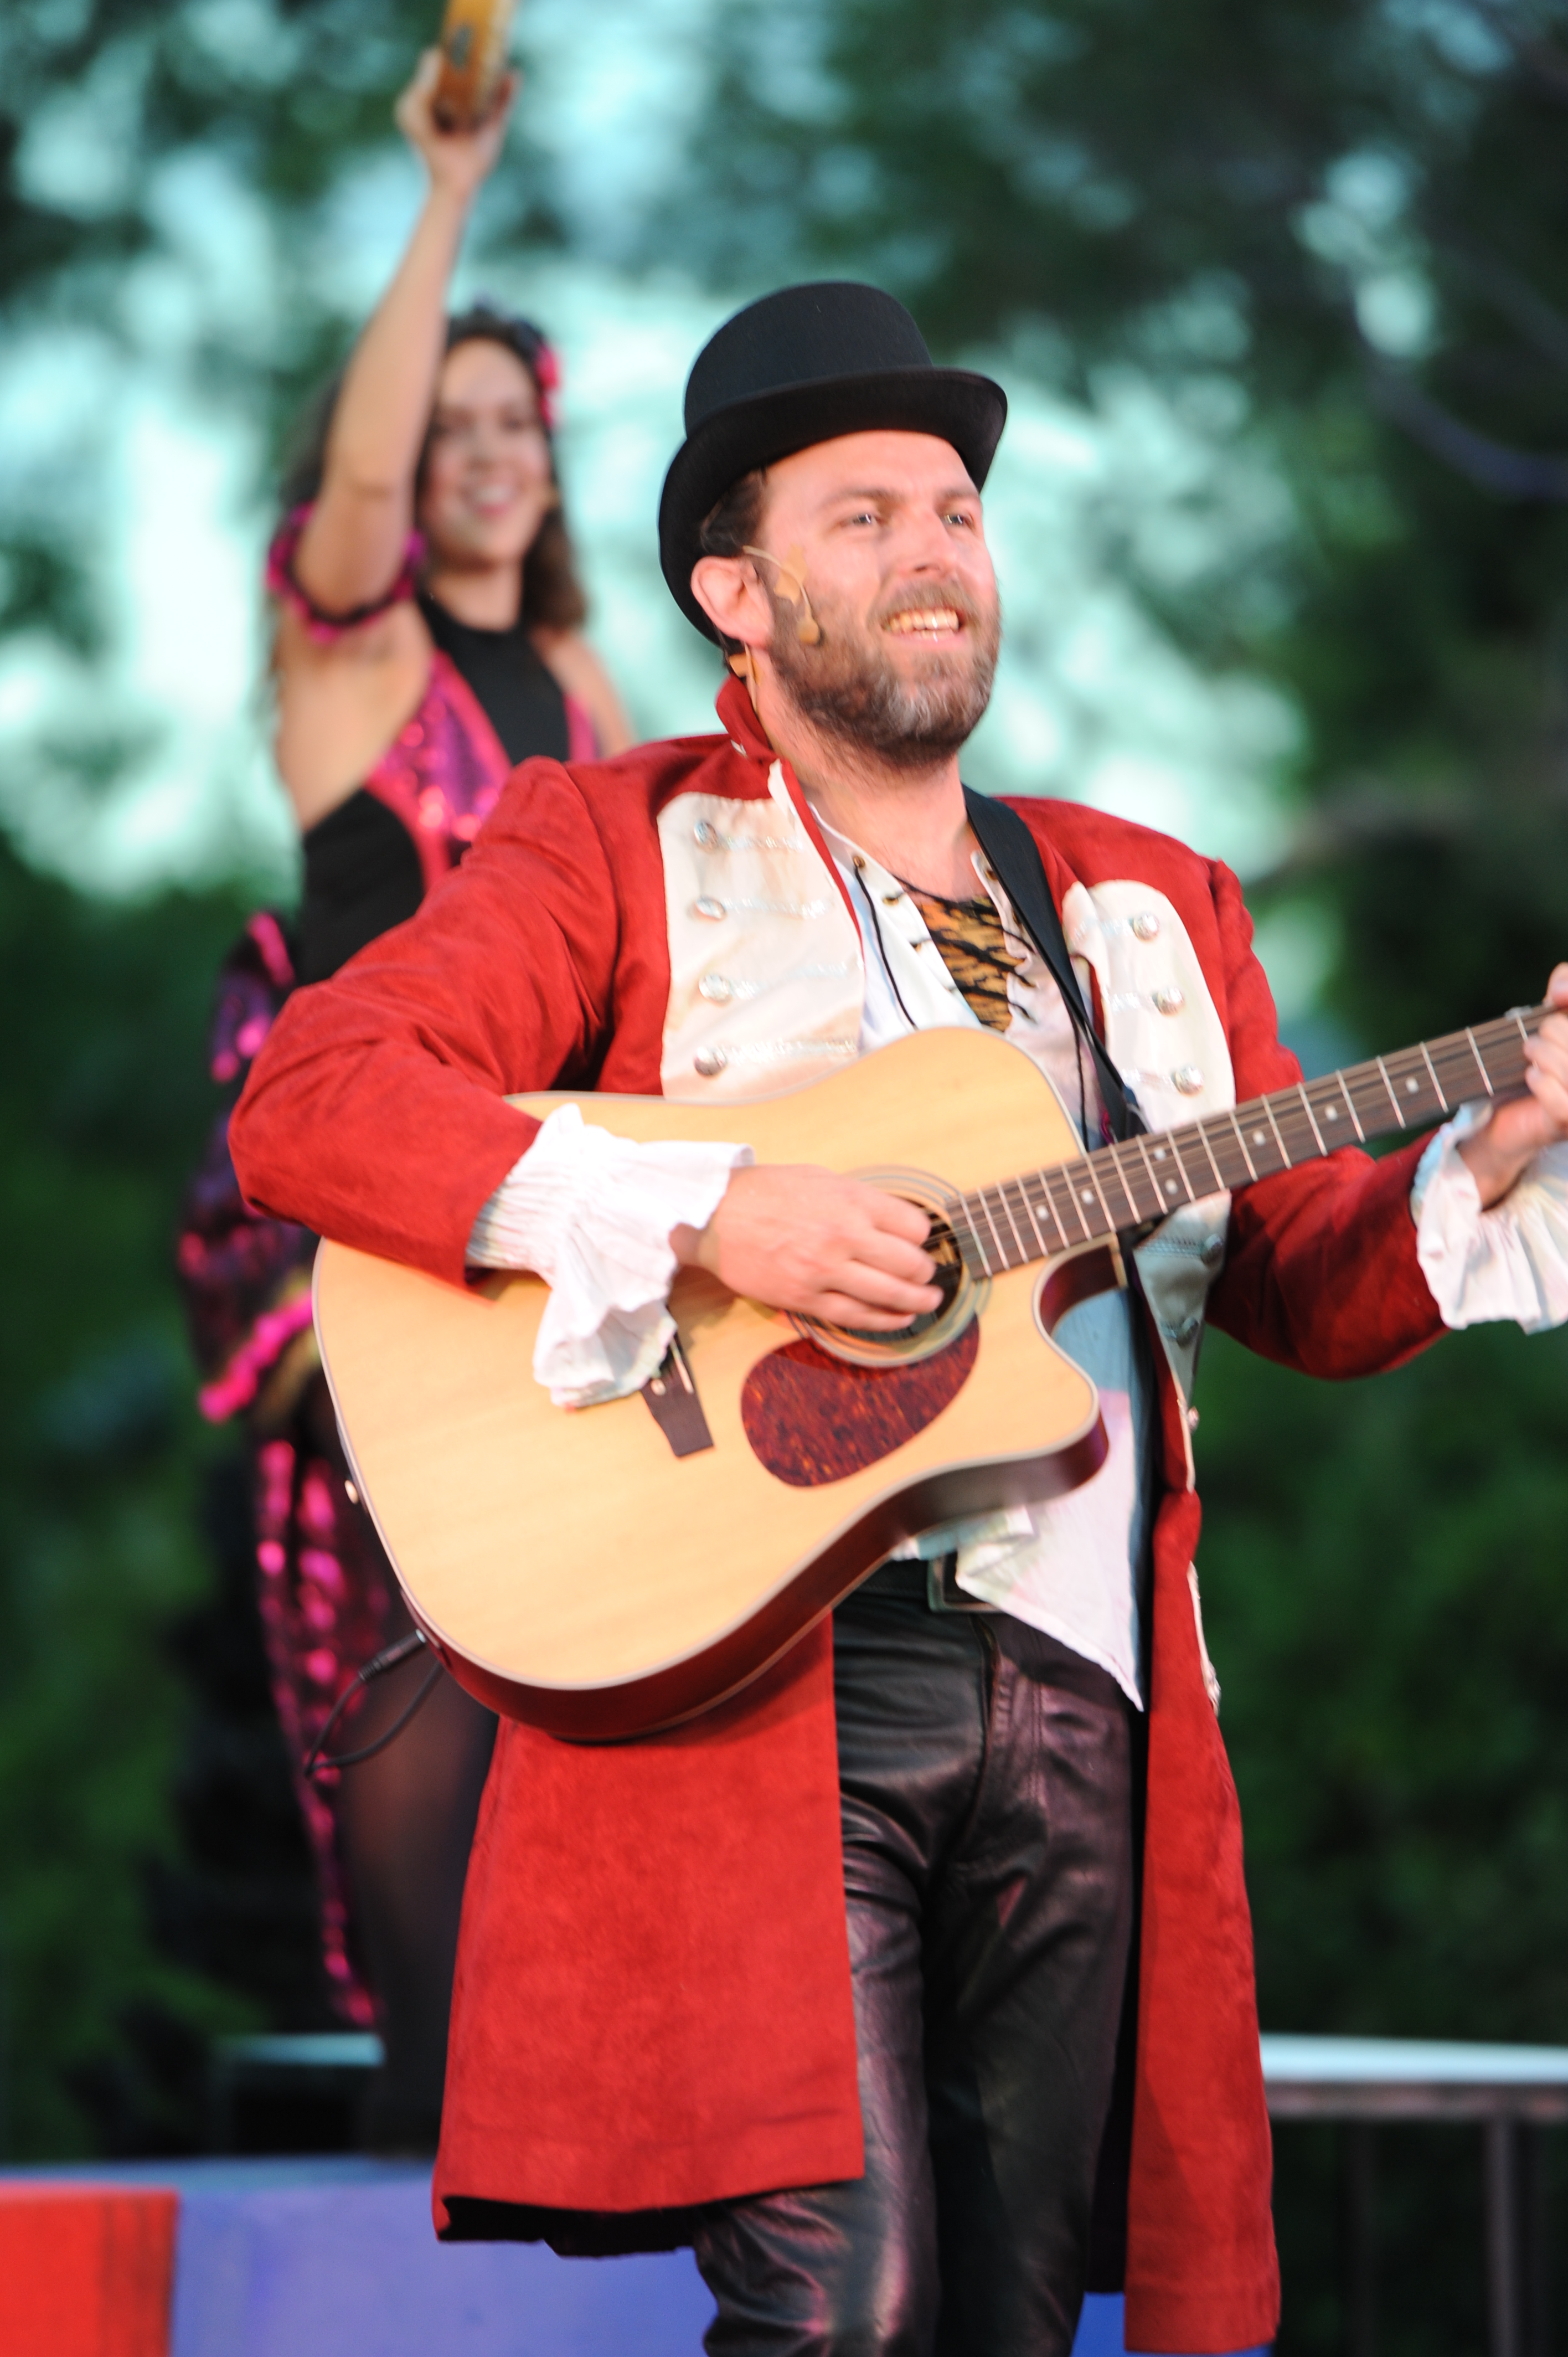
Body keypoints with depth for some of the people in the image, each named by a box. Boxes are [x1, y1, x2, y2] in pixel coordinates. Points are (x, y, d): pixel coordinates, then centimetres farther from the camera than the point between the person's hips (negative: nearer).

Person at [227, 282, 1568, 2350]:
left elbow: (1313, 1284, 20)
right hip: (757, 1668, -5)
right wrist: (704, 1217, -17)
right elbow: (304, 1106, -8)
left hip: (1086, 1702, 5)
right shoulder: (619, 848, 6)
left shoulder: (1148, 912, 21)